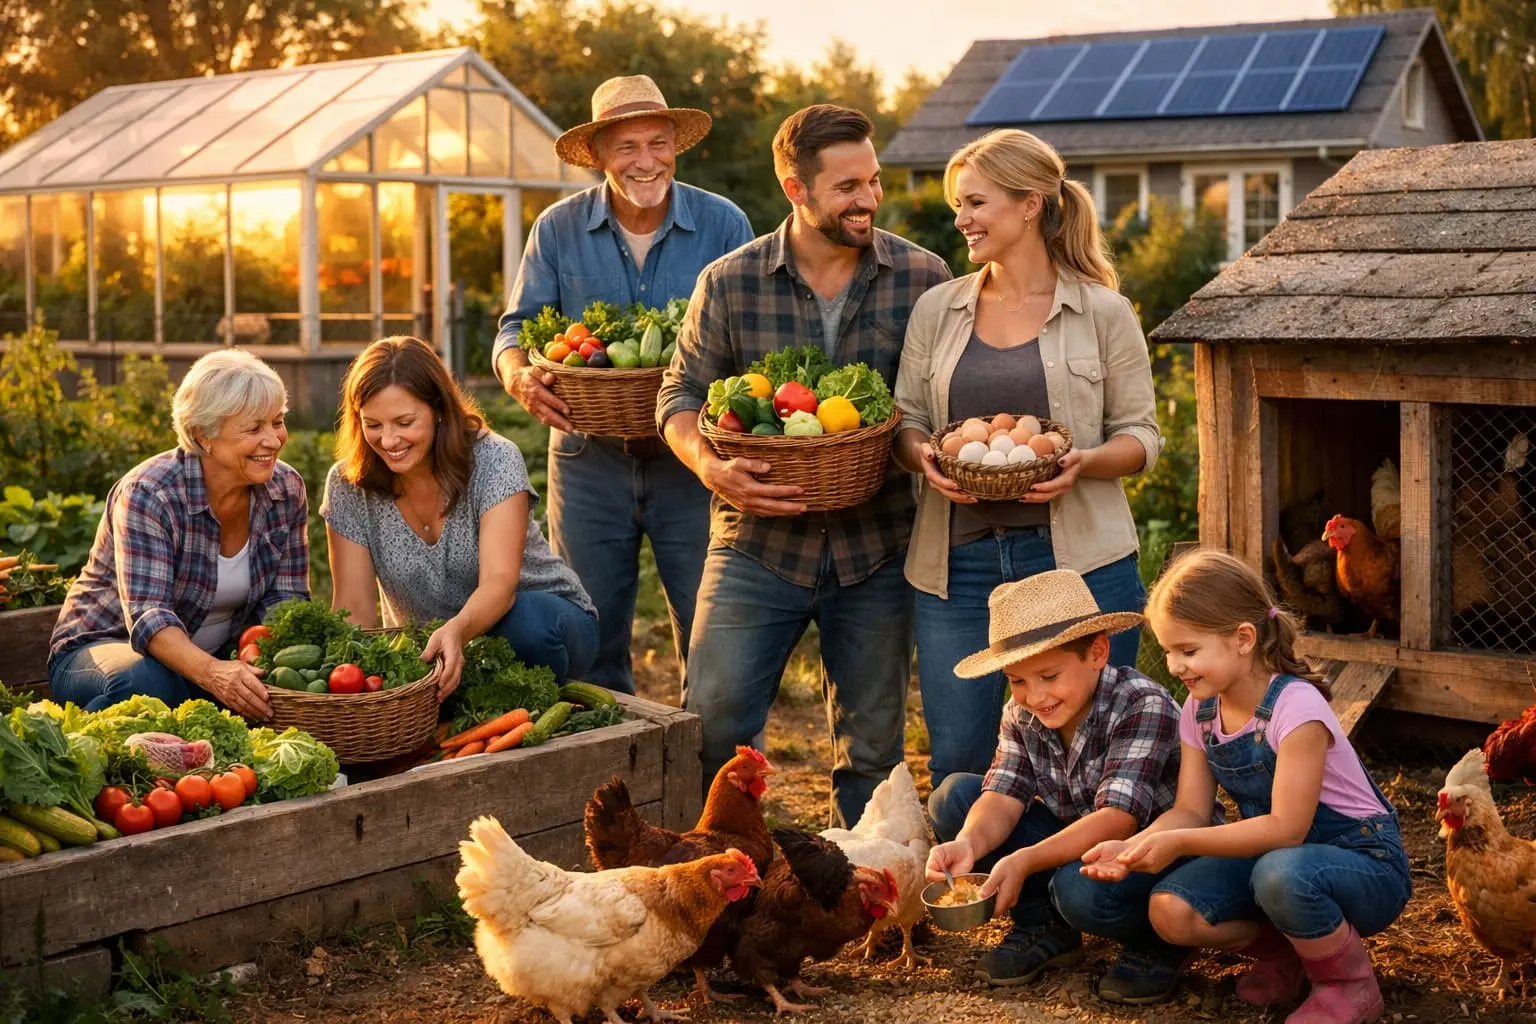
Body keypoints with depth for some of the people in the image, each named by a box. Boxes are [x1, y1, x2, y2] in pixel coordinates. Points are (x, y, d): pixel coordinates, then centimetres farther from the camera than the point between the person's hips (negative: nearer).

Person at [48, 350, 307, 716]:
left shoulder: (286, 490, -6)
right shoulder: (148, 494, -23)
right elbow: (148, 616, -33)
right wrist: (210, 673, -53)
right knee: (147, 683, -39)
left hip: (215, 656, 5)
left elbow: (285, 600, -6)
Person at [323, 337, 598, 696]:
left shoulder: (494, 461, -19)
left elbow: (499, 584, -31)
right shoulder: (348, 486, -10)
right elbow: (354, 607, -12)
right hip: (423, 649, 2)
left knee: (526, 621, -37)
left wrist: (457, 631, -54)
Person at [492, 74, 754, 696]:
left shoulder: (723, 224, -1)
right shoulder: (558, 229, 2)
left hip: (691, 463, -1)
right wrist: (521, 377, -20)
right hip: (590, 460, 2)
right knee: (591, 643, 10)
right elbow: (516, 328, 3)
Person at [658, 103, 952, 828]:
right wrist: (712, 468, -16)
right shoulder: (729, 284, -2)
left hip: (877, 549, 1)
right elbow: (681, 395, 3)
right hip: (757, 543, 0)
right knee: (712, 723, -3)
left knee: (872, 747, 10)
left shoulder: (923, 279, -1)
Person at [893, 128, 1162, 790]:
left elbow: (1141, 435, 4)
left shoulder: (1104, 312, 2)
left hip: (1076, 556, -2)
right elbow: (905, 419, 13)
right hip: (958, 559, 3)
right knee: (955, 759, 5)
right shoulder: (937, 310, 10)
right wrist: (923, 457, -10)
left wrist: (1083, 463, -16)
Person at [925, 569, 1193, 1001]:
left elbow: (1118, 817, -33)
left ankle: (1153, 944, -5)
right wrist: (968, 844, -38)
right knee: (954, 796, -8)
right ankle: (1042, 927, 1)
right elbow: (1002, 799, -13)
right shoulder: (1022, 716, -4)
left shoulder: (1143, 706, -24)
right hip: (1074, 845, 6)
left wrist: (1025, 861, -45)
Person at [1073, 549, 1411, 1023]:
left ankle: (1349, 983, -11)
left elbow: (1286, 828, -27)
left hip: (1363, 863, -6)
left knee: (1281, 874, -41)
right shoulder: (1200, 712, -1)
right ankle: (1282, 949, 9)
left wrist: (1179, 843, -29)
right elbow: (1189, 811, -2)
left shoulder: (1296, 707, -25)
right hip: (1272, 855, 6)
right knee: (1169, 910, -19)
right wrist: (1134, 846, -22)